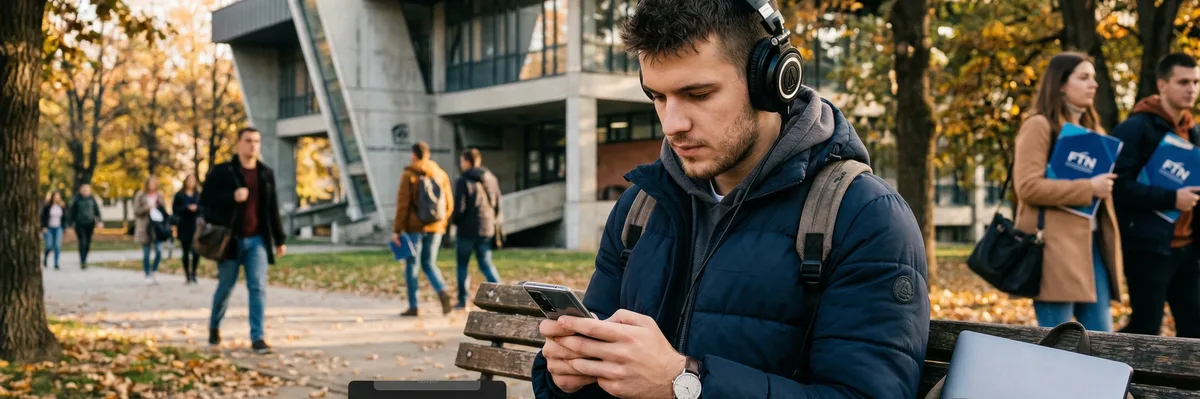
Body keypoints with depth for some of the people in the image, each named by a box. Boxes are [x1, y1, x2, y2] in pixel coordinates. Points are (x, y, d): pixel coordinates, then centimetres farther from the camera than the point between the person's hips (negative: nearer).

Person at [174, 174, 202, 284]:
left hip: (196, 227, 1)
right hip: (184, 227, -1)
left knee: (196, 252, -8)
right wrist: (187, 208, -14)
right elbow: (175, 208, -2)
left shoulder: (198, 195, 8)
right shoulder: (179, 195, 4)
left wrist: (196, 208, -15)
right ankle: (188, 276, 11)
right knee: (186, 253, 3)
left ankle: (193, 274, 7)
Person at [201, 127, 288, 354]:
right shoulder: (222, 172, -2)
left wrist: (279, 240, 14)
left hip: (257, 240, 3)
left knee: (258, 287, -7)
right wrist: (231, 197, -21)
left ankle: (257, 337, -7)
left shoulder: (266, 174, 11)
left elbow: (273, 209, 15)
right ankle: (214, 327, 33)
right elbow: (205, 200, -7)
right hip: (231, 239, -2)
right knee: (225, 287, 8)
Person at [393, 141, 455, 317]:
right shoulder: (441, 175, 5)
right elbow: (449, 204, 7)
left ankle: (413, 307, 7)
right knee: (429, 264, 14)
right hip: (434, 228, 4)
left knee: (411, 266, 6)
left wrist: (396, 230, -9)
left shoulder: (408, 176, -8)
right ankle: (443, 292, -12)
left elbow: (402, 205, -13)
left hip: (414, 228, -4)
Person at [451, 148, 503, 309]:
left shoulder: (462, 181, -11)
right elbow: (497, 205, 10)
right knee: (486, 264, 9)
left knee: (462, 265, 10)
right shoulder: (491, 179, 7)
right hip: (487, 229, 5)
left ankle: (462, 300, 11)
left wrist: (455, 222, 5)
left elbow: (459, 206, -14)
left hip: (466, 229, -5)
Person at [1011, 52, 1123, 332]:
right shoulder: (1039, 127, -5)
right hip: (1056, 246, -8)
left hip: (1092, 243, 8)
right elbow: (1027, 186, -16)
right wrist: (1088, 189, -16)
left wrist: (1105, 186, 9)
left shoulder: (1092, 128, 22)